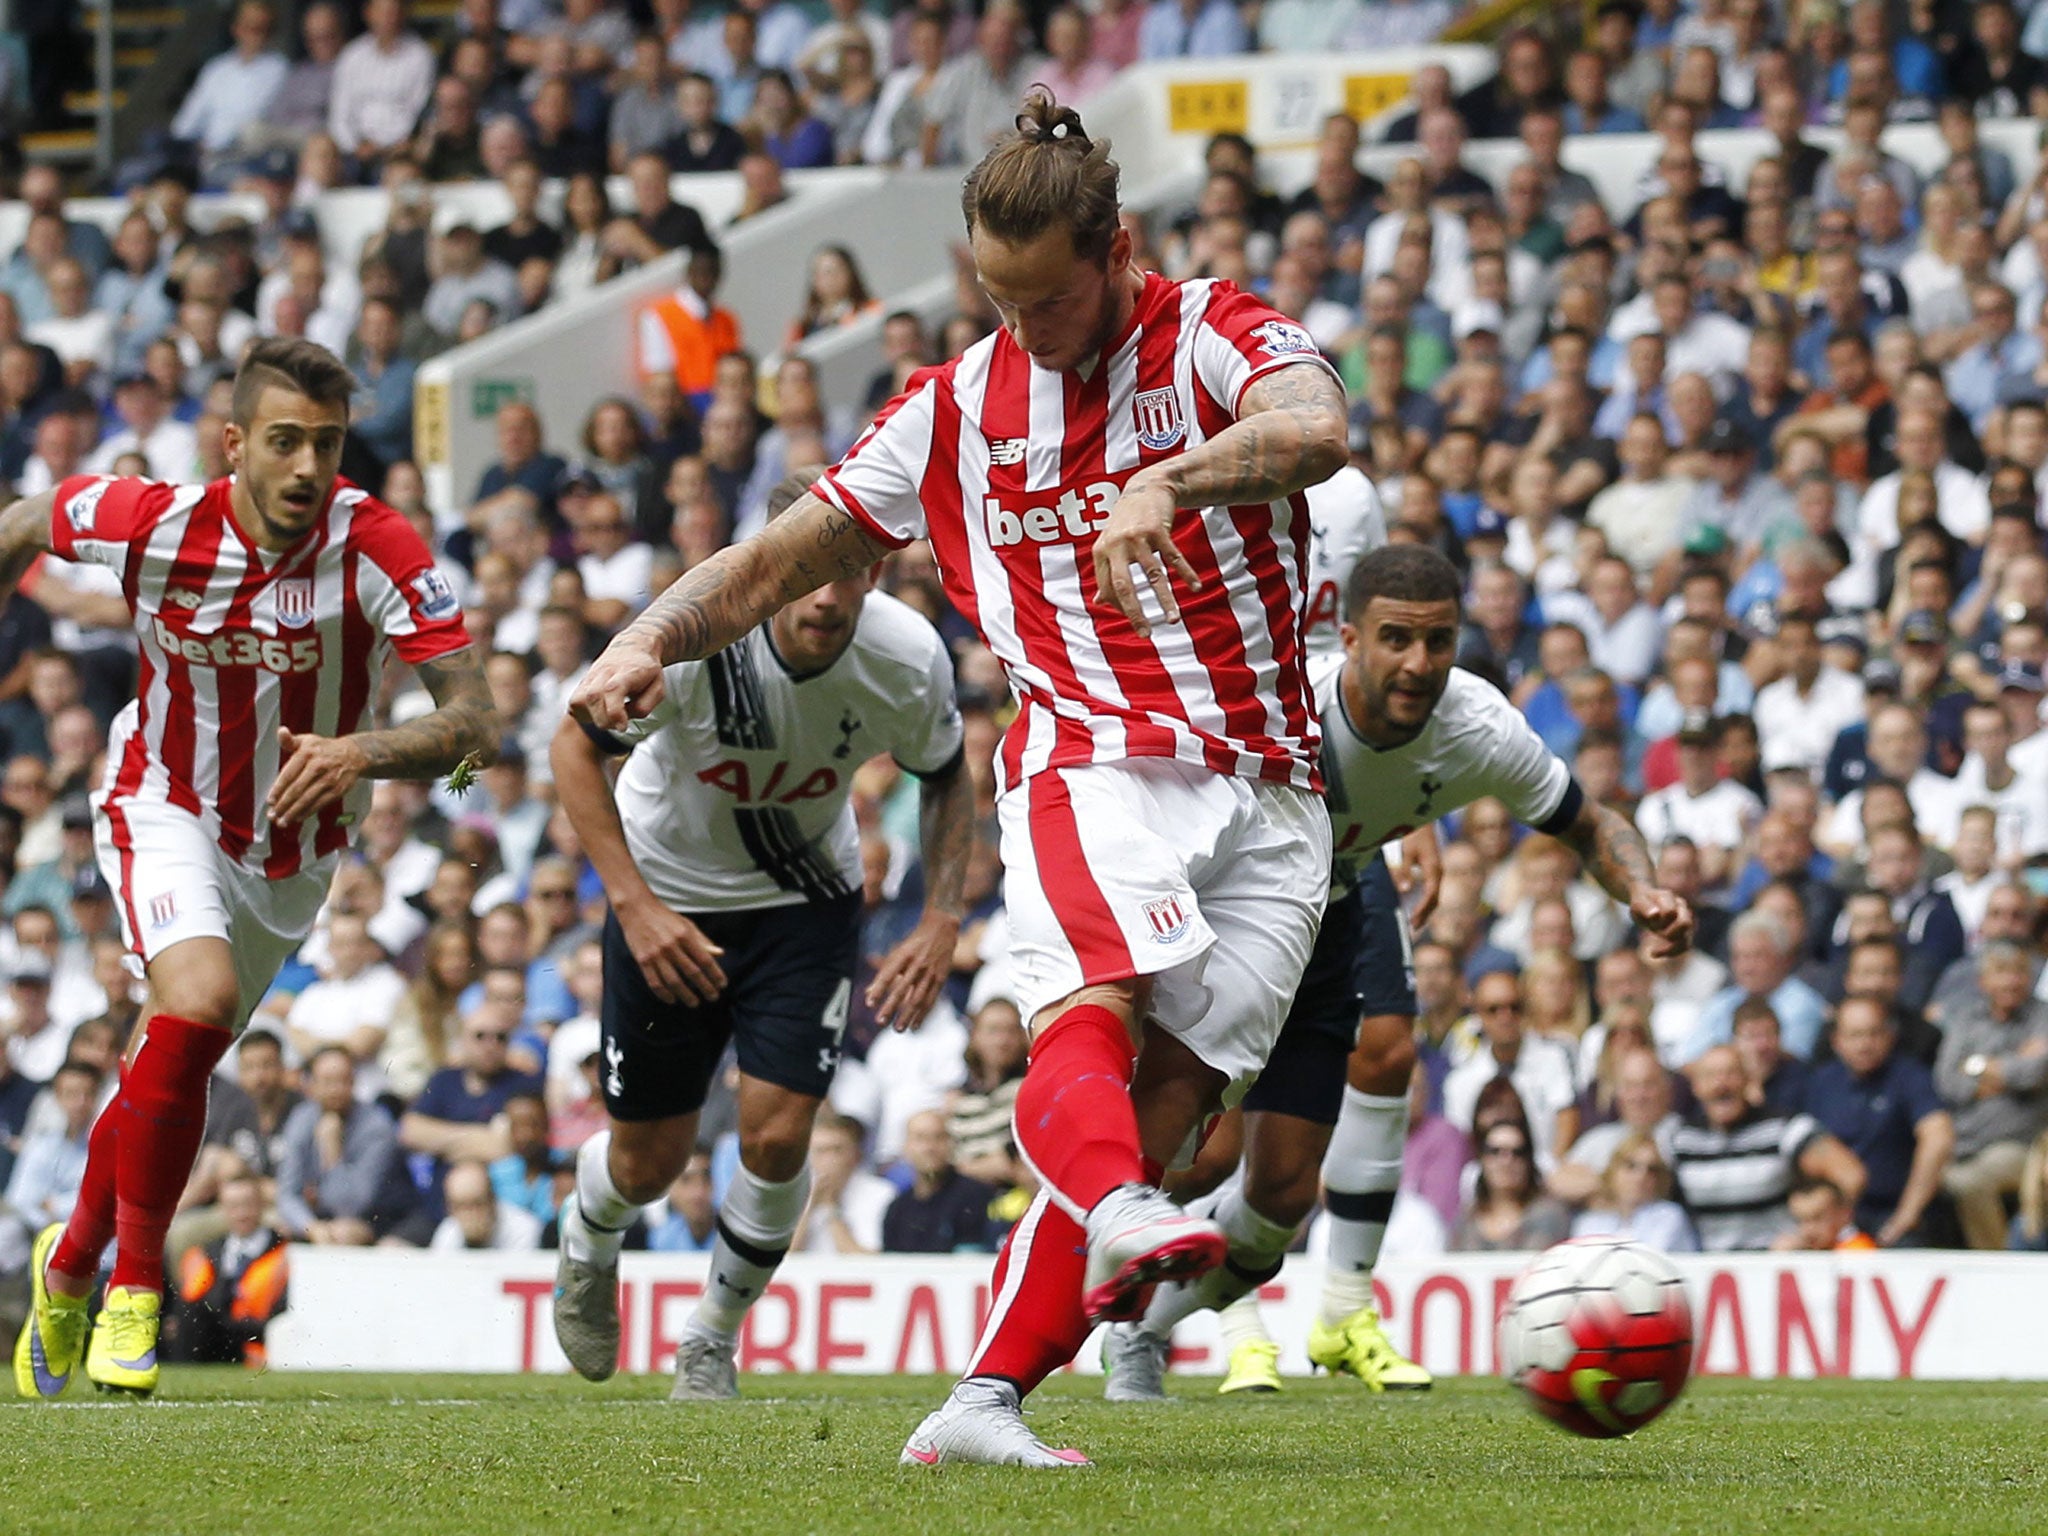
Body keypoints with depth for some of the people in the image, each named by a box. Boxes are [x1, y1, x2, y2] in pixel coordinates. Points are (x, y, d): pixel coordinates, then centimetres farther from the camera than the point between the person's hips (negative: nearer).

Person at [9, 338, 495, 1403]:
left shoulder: (378, 550, -23)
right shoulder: (152, 522, -20)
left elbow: (472, 720, -28)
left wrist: (364, 753, -45)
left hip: (294, 850, 2)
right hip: (167, 807, -2)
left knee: (169, 1073, 15)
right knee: (198, 1002, -29)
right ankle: (135, 1286, -17)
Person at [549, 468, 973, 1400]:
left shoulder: (907, 658, -22)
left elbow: (948, 779, -1)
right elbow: (576, 746, -16)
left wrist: (941, 921, -12)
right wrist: (635, 905, -23)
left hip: (806, 898, 1)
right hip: (670, 894, -1)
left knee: (777, 1135, -13)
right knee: (649, 1162, 6)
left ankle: (713, 1339, 14)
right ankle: (588, 1243, 45)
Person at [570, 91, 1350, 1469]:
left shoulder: (1212, 335, 2)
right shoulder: (960, 405, 12)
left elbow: (1319, 428, -22)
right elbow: (784, 557, 19)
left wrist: (1170, 480, -40)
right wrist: (652, 637, 1)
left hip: (1270, 793, 0)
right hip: (1094, 766, 0)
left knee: (1171, 1094, -10)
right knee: (1093, 1003, -31)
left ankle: (983, 1405, -10)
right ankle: (1117, 1214, -61)